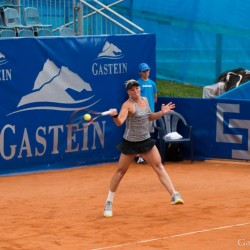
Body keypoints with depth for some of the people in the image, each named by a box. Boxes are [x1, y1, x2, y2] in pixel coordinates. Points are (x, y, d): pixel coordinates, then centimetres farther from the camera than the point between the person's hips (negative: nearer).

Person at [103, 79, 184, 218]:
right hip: (130, 143, -5)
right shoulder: (128, 105, -17)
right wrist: (115, 115, -53)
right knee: (120, 171, 3)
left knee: (159, 166, -4)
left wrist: (161, 112, 6)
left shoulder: (145, 100, 5)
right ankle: (109, 203, 14)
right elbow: (119, 122, -32)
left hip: (146, 140, 5)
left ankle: (174, 195, -5)